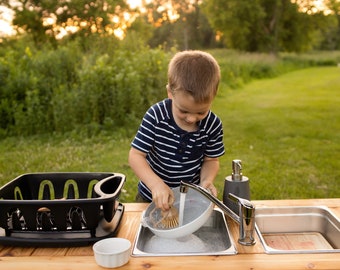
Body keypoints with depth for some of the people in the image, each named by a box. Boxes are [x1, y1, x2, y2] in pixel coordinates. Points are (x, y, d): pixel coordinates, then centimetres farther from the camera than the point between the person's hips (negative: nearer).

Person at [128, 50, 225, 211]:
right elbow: (136, 155, -21)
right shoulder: (156, 116, -23)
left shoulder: (213, 125, -17)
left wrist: (206, 180, -24)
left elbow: (211, 160, -3)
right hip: (151, 196, 0)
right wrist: (156, 184, -35)